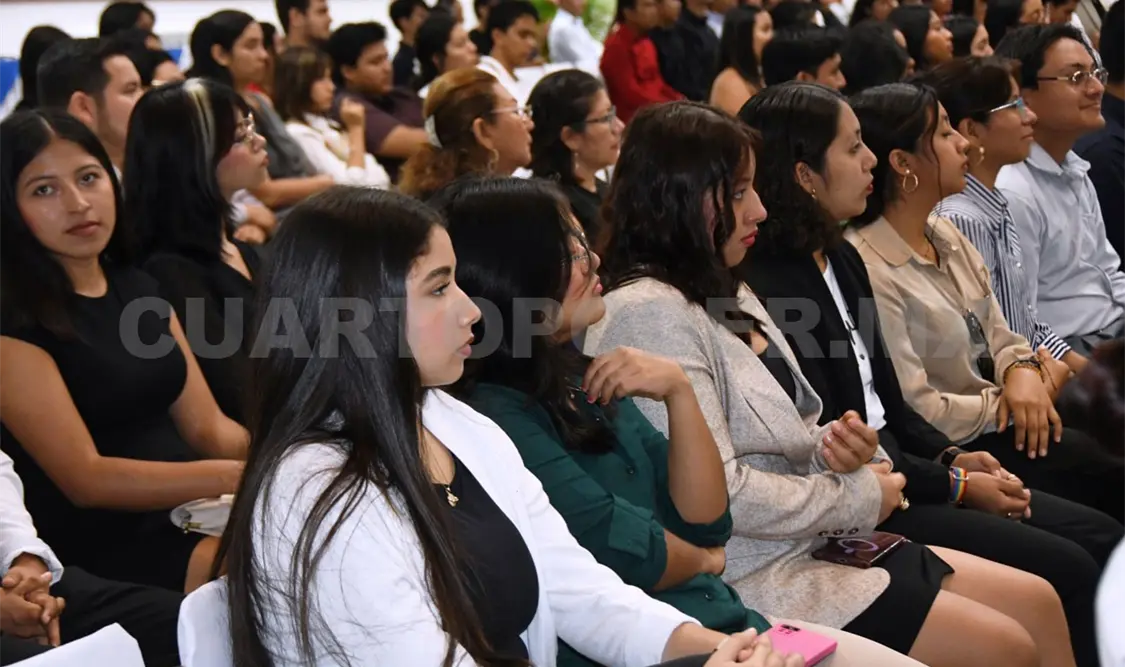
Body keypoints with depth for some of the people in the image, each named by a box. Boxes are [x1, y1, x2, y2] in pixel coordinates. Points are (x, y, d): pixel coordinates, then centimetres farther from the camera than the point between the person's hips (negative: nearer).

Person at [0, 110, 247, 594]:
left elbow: (209, 428, 11)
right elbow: (85, 478, -14)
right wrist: (241, 475, -20)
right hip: (95, 544, -7)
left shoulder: (138, 288, 14)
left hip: (188, 511, 7)